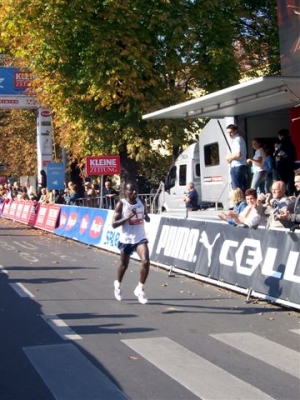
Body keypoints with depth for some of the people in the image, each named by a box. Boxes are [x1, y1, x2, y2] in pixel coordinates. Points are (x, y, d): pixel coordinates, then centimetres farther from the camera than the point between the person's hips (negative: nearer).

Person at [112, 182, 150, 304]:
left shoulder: (141, 202, 1)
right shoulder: (121, 204, -13)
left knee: (146, 262, -17)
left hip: (140, 238, 3)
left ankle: (140, 289, 1)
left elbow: (147, 218, 16)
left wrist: (146, 217, -9)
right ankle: (118, 284, 46)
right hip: (126, 239, -2)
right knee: (124, 265, 15)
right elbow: (114, 224, -17)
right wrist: (128, 217, -28)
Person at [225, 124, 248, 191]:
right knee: (243, 188, 11)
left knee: (236, 189, -9)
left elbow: (238, 154, -24)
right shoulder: (240, 139, 19)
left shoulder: (237, 139, -11)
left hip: (237, 167, -10)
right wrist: (231, 158, 12)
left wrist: (229, 157, -7)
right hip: (243, 166, 10)